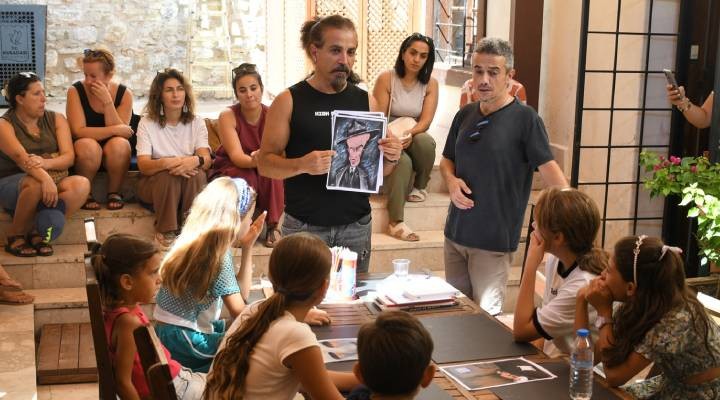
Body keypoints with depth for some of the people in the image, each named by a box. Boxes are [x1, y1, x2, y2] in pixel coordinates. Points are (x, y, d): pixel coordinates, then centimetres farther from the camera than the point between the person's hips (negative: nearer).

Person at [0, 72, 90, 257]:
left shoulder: (56, 119, 6)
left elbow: (69, 157, -6)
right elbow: (21, 157, -23)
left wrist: (45, 163, -29)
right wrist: (45, 178, -42)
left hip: (52, 179, 4)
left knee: (81, 184, -27)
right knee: (36, 184, -38)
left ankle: (38, 232, -18)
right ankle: (15, 235, -14)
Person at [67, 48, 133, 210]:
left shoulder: (124, 93, -7)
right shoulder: (75, 91, -11)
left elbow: (122, 133, -15)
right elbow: (78, 131, -20)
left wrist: (107, 101, -23)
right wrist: (115, 130, -24)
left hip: (113, 155, 1)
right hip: (84, 155, -1)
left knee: (118, 144, -32)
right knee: (88, 146, -34)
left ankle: (114, 192, -8)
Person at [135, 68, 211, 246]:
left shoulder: (197, 123, 3)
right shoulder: (147, 123, -3)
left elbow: (206, 159, -12)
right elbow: (143, 164, -15)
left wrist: (195, 161, -38)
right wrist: (166, 163, -37)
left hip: (191, 185, 2)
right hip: (154, 181, -1)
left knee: (197, 174, -32)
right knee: (168, 175, -35)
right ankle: (165, 230, -17)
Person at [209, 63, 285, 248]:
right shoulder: (228, 116, -14)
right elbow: (236, 157, -25)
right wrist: (255, 161, -47)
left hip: (264, 176, 2)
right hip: (229, 171, -2)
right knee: (245, 176, -35)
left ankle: (273, 227, -19)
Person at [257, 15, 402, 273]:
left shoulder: (366, 101, 6)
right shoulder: (288, 101, -4)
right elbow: (265, 163, -5)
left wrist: (391, 158, -9)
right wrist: (301, 165, -22)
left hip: (357, 227, 3)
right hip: (304, 227, -3)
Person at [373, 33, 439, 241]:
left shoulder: (430, 84, 0)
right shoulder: (386, 79, -7)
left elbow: (426, 121, -9)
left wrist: (410, 134, -31)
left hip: (416, 137, 2)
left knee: (426, 141, -34)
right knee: (403, 162, -35)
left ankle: (420, 186, -7)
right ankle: (396, 222, -32)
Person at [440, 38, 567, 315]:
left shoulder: (525, 118, -12)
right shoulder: (465, 115, 7)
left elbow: (548, 167, -18)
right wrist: (451, 181, -4)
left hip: (494, 240, -6)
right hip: (456, 233, 6)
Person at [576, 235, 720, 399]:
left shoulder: (676, 320, -31)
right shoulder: (634, 304, -10)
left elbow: (614, 376, -27)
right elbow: (592, 356, -10)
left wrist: (603, 310, -26)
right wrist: (582, 299, -17)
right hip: (675, 383, 6)